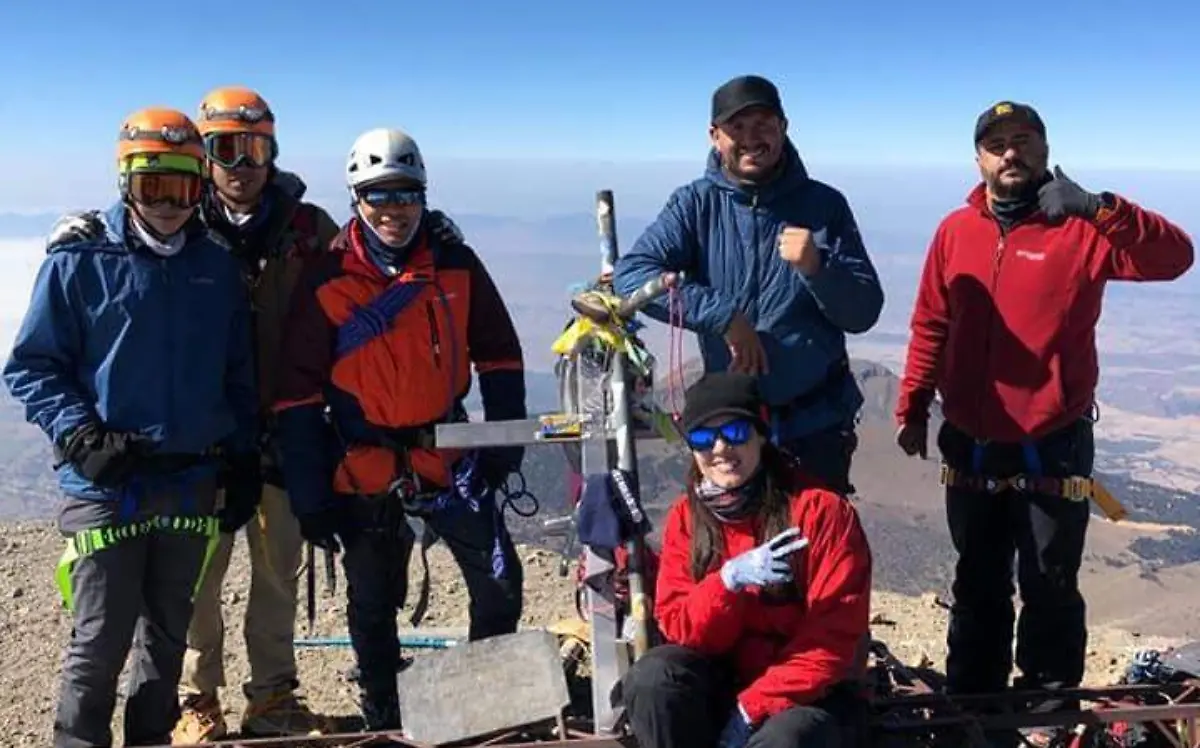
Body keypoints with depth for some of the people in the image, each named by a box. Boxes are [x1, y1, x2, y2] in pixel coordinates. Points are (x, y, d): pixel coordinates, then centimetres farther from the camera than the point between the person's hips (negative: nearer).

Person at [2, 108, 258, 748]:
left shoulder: (217, 266, 6)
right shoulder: (79, 260, -5)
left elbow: (238, 374, 12)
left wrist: (242, 459, 8)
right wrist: (81, 436, -16)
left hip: (192, 483, 4)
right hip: (106, 484, -4)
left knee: (168, 633, 16)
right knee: (101, 641, 0)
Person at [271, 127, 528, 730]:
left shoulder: (456, 264, -1)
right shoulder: (325, 280, -8)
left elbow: (498, 353, 7)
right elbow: (298, 392, -7)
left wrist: (505, 441, 1)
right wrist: (310, 497, -8)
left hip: (448, 456, 2)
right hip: (364, 470, -1)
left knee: (500, 585, -1)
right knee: (372, 608, 11)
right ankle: (383, 723, 31)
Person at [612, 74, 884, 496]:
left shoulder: (824, 204, -2)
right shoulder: (696, 204, -4)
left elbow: (863, 313, -4)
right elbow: (631, 275, -18)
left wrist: (816, 267, -23)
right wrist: (724, 316, -25)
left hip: (818, 421, 1)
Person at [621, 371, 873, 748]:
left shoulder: (821, 508, -15)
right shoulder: (686, 516, -2)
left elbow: (834, 636, -18)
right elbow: (680, 628, -8)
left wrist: (750, 710, -21)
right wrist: (729, 580, -29)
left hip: (808, 692, -3)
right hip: (723, 679, 4)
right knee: (650, 680, -26)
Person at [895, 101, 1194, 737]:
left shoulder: (1079, 226, -7)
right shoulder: (955, 231, 2)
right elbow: (930, 327, 6)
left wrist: (1097, 208, -34)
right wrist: (912, 407, 5)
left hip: (1053, 447, -3)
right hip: (971, 446, 3)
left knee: (1049, 590, 5)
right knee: (977, 587, 16)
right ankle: (971, 704, 31)